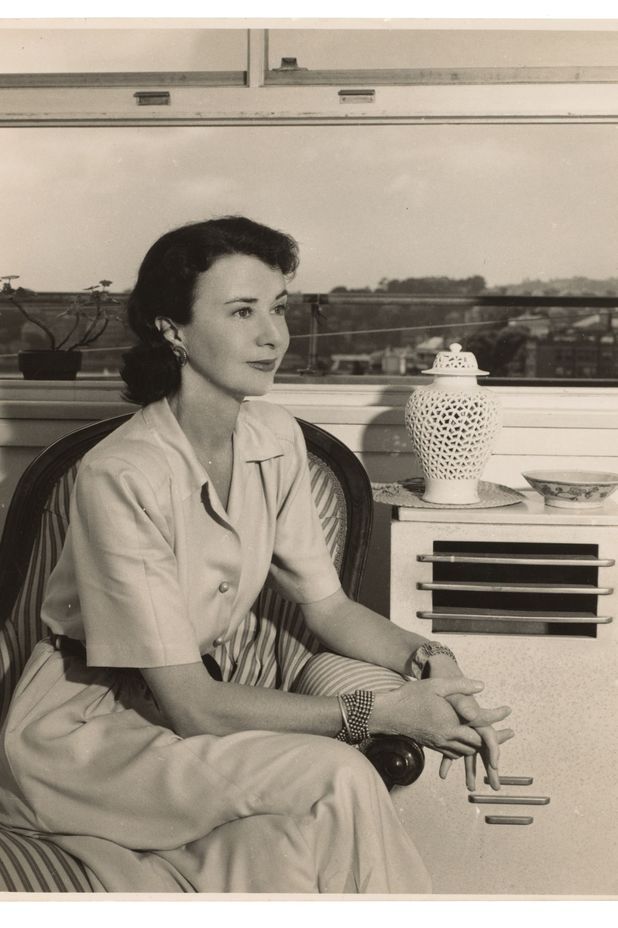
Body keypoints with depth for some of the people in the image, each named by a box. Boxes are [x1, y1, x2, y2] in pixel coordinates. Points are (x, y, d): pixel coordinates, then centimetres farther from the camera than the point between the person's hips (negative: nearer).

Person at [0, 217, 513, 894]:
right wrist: (382, 712, -25)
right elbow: (189, 705, -24)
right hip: (94, 723, -5)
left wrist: (429, 663, -16)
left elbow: (327, 607, 4)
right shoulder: (121, 476, -26)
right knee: (335, 778, -25)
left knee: (277, 847, -27)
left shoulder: (275, 438, -4)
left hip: (220, 691, 5)